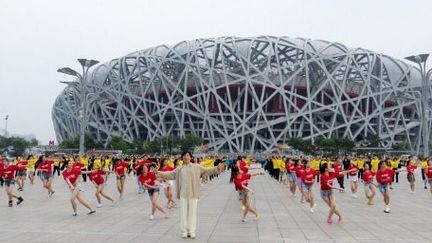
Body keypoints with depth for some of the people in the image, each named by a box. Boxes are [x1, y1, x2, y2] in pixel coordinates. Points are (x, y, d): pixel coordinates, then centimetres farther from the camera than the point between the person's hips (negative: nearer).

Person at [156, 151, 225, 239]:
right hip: (183, 193, 2)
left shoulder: (196, 167, 4)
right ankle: (184, 231, 13)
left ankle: (192, 231, 11)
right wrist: (160, 173, 6)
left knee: (192, 212, 2)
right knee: (183, 212, 4)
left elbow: (207, 170, 2)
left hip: (193, 193, -2)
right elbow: (170, 174, 14)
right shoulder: (179, 169, 10)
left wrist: (217, 168, -9)